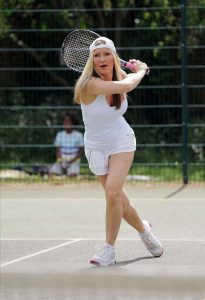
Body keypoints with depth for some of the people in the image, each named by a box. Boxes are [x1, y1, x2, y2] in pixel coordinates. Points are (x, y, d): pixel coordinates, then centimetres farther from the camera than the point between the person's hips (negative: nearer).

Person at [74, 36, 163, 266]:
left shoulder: (119, 76, -7)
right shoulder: (91, 84, -26)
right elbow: (127, 86, -38)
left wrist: (136, 68, 3)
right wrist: (140, 71, -18)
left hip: (121, 141, 2)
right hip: (96, 148, -2)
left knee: (113, 192, -20)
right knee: (119, 203, 5)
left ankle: (109, 250, -12)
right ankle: (143, 228, 36)